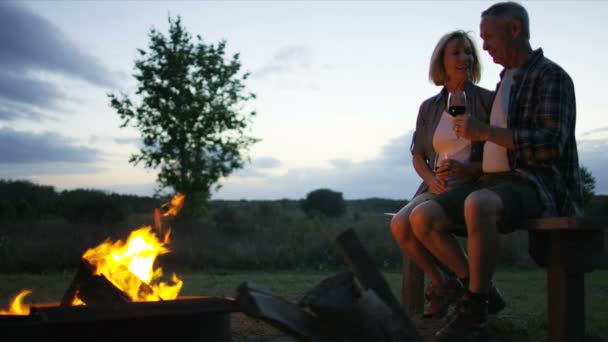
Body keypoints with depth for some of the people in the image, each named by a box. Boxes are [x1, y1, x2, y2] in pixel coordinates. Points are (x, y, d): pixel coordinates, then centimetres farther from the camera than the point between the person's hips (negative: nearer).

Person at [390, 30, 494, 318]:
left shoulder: (487, 100, 1)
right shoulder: (429, 107, 11)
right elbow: (418, 157, 15)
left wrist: (470, 169, -19)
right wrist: (431, 180, -8)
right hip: (438, 189, 4)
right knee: (399, 225, -26)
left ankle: (443, 285, -6)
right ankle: (441, 282, -1)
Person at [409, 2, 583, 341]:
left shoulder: (551, 76, -5)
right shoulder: (505, 82, 23)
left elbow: (551, 145, -18)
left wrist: (485, 132, -19)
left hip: (534, 187, -8)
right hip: (493, 182, 8)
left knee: (477, 205, -41)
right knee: (423, 218, -14)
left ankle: (475, 313, -27)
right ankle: (479, 291, -2)